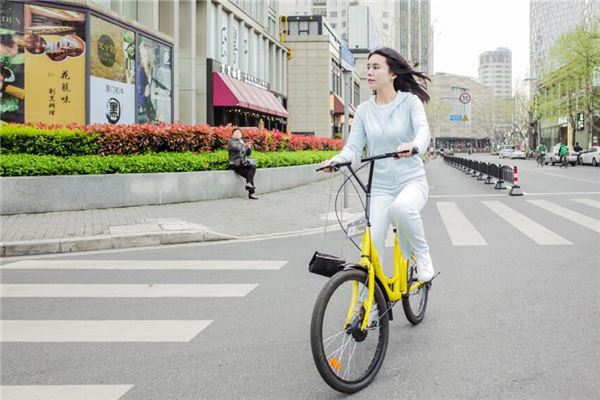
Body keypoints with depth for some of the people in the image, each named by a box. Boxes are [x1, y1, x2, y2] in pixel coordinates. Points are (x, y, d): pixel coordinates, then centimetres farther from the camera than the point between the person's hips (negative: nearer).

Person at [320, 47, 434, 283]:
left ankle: (421, 255, -10)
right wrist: (336, 160, -23)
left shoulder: (410, 101, -3)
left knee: (401, 208, -37)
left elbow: (424, 131, -21)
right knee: (372, 243, -13)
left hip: (412, 181, -3)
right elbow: (353, 146, 0)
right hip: (380, 187, 3)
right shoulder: (364, 110, 6)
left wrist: (413, 145, -45)